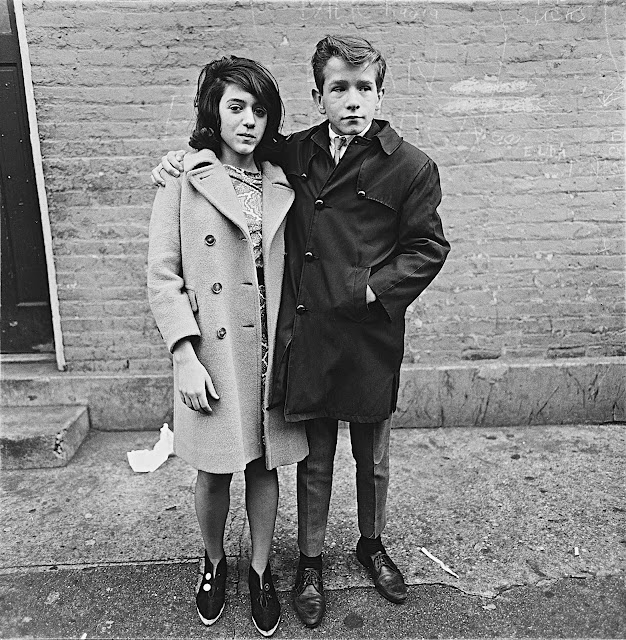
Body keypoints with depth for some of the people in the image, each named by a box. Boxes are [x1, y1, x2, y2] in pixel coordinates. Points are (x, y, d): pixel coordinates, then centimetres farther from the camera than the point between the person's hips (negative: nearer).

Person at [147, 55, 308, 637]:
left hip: (270, 352, 3)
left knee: (264, 465, 13)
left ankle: (260, 571, 36)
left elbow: (291, 271, 10)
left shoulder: (281, 185, 8)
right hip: (212, 354, -2)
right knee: (214, 472, 11)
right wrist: (185, 357, -12)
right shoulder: (183, 181, -3)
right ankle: (214, 561, 40)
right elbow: (162, 276, -5)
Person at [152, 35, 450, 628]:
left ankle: (372, 545, 46)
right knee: (314, 460, 15)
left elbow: (428, 248, -2)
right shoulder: (293, 154, 3)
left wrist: (370, 289, -13)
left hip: (371, 340, -1)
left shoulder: (410, 167, -4)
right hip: (305, 338, 2)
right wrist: (182, 158, 4)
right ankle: (310, 561, 38)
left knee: (372, 459, 18)